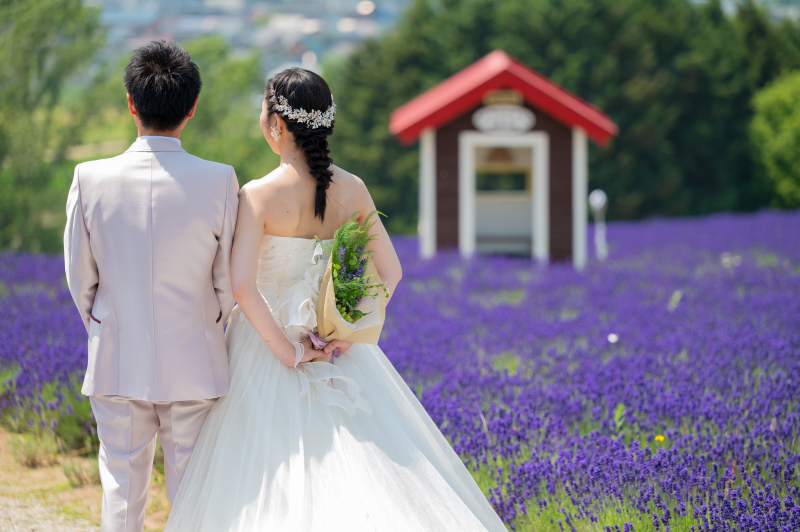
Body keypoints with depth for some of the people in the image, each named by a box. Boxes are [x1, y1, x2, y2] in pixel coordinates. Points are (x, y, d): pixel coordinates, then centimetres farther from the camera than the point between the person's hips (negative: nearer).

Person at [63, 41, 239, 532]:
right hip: (195, 366, -1)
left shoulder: (91, 179, -8)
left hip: (117, 363, 1)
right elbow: (229, 280, -4)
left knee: (122, 491, 11)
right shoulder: (219, 181, -12)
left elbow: (79, 277, 1)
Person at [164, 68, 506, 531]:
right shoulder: (353, 190, 1)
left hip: (269, 341, -4)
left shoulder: (259, 196, -14)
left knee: (275, 478, 2)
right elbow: (391, 271, 4)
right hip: (337, 351, 4)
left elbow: (242, 285, -23)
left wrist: (287, 351, -16)